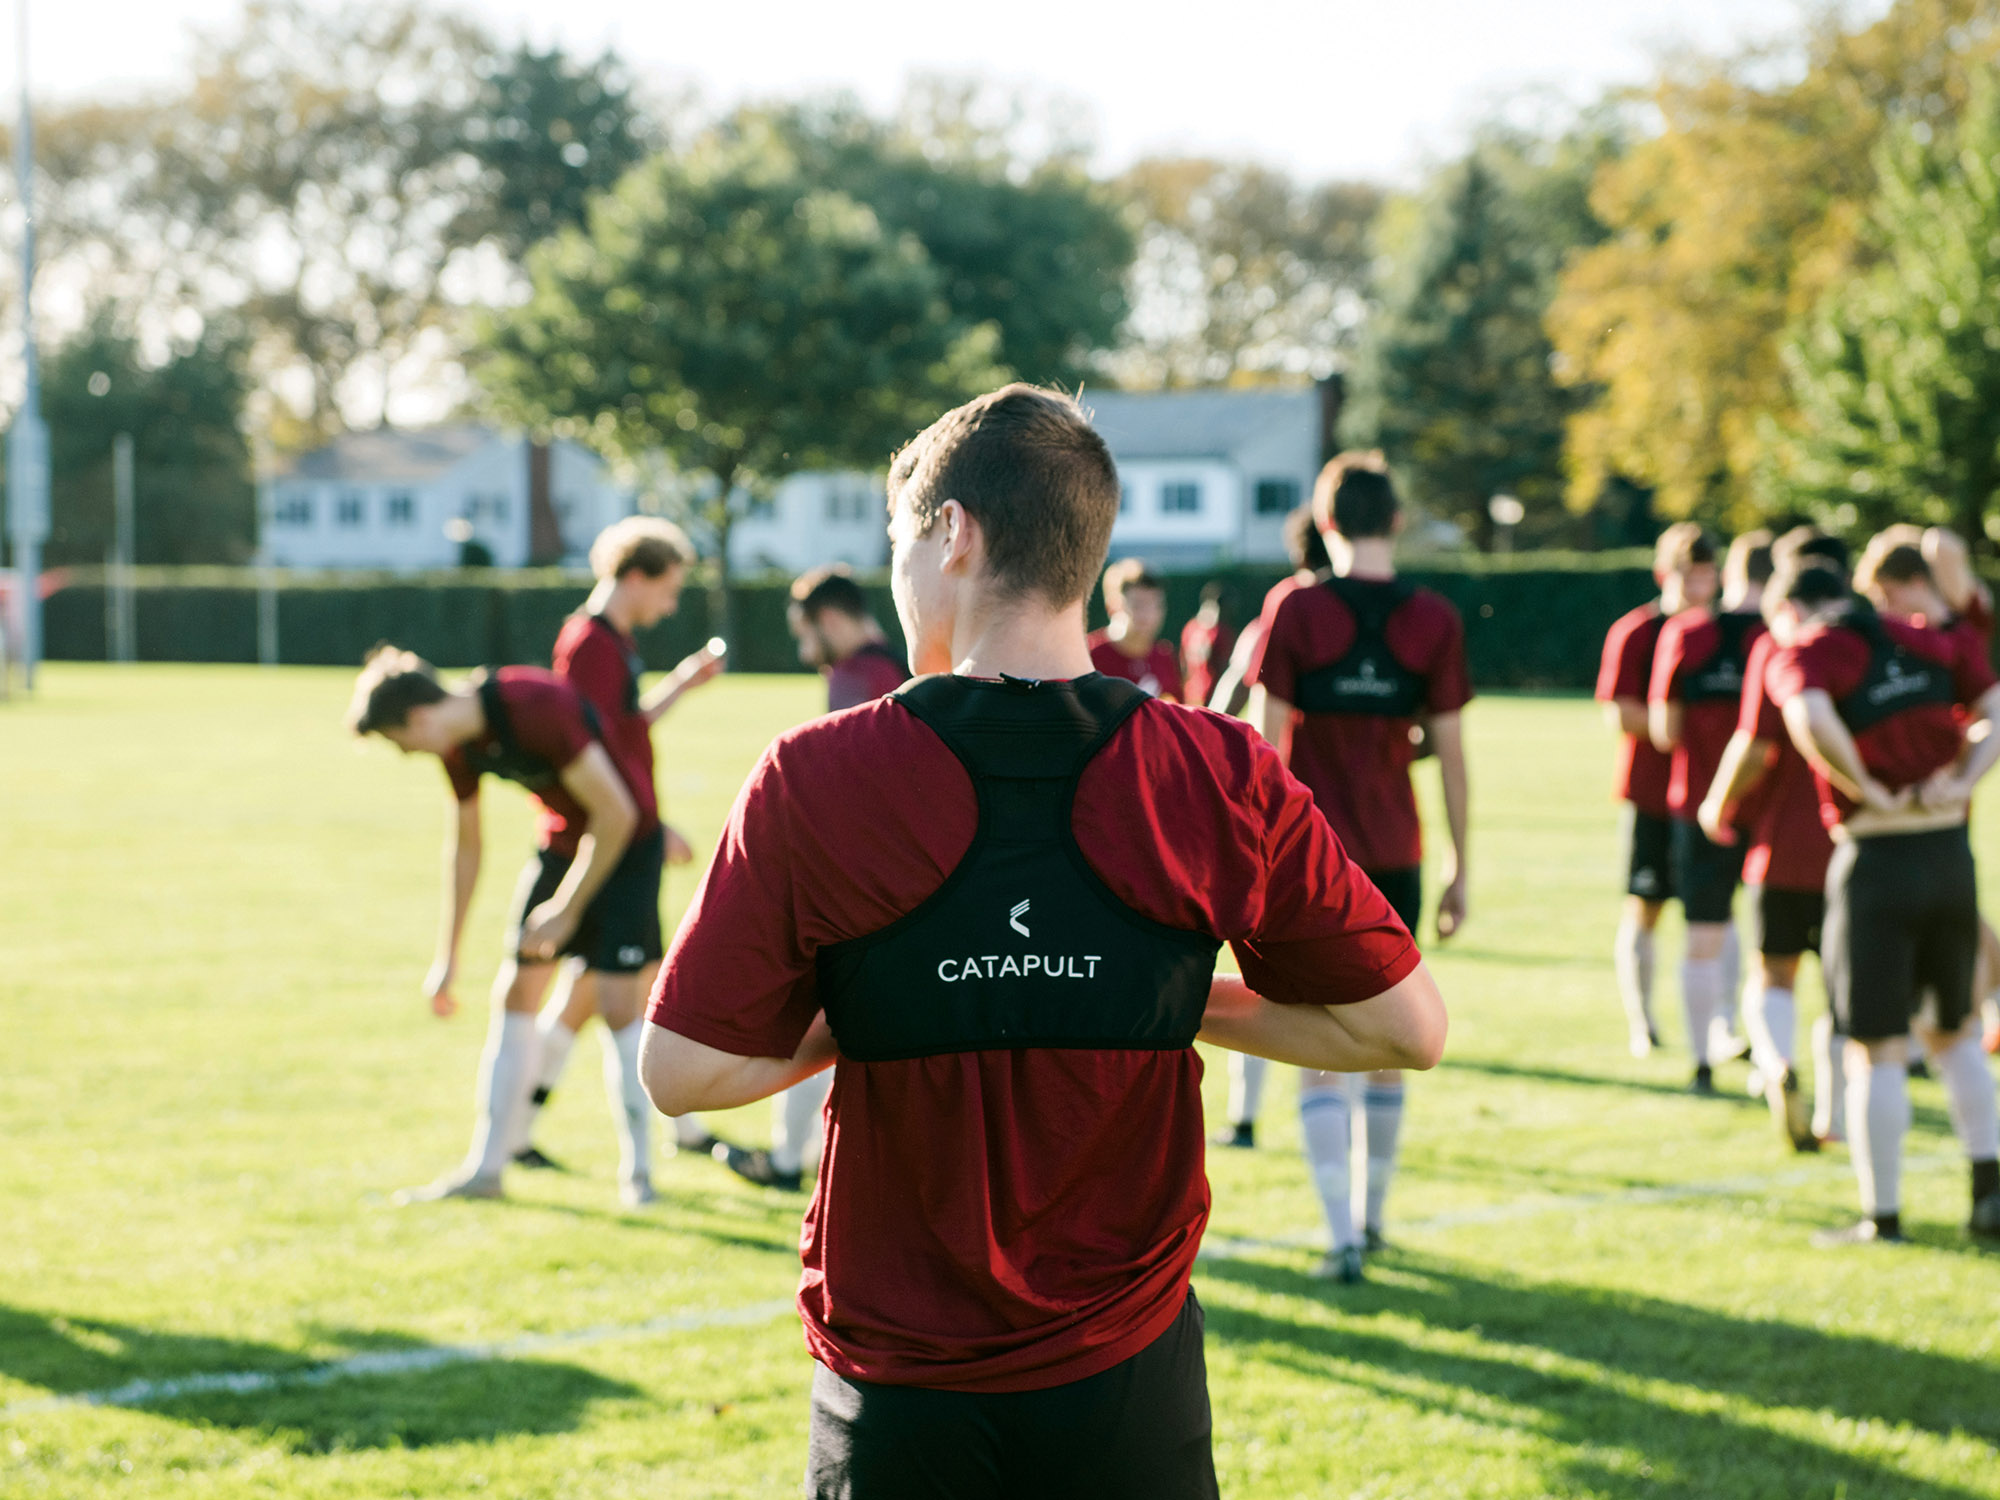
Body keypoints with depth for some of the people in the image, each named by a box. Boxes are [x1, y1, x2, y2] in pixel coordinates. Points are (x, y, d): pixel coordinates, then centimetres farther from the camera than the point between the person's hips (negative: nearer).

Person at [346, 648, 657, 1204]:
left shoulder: (537, 708, -31)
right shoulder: (460, 743, -6)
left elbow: (616, 813, -26)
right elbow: (464, 844, 10)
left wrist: (566, 909, -20)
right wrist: (447, 959, 13)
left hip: (626, 844, -7)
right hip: (561, 841, 8)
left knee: (617, 999, -15)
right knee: (514, 993, 2)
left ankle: (636, 1172, -3)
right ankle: (486, 1167, 7)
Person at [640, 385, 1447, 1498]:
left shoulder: (813, 780, -12)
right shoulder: (1225, 783, -9)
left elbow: (684, 1070, -10)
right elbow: (1408, 1028, -2)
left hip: (895, 1396, -1)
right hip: (1125, 1384, 1)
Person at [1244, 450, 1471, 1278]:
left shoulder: (1295, 611, -7)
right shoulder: (1434, 621, -1)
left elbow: (1266, 741, -7)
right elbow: (1450, 751, 2)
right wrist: (1458, 866, 9)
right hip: (1394, 858, 2)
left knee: (1320, 1055, -1)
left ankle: (1342, 1238, -9)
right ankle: (1371, 1215, 28)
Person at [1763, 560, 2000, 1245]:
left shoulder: (1802, 655, -6)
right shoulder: (1928, 642, 12)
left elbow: (1809, 718, -28)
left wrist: (1872, 795, -17)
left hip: (1876, 860, -5)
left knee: (1876, 1049, 3)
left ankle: (1882, 1215, 7)